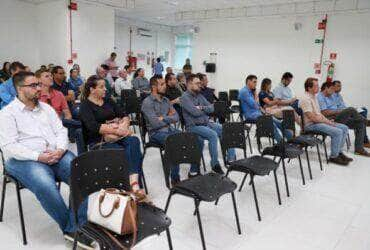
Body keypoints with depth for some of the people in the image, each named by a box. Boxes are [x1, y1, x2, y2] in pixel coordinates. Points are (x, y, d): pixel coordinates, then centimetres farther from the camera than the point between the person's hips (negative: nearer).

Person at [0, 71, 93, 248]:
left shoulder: (46, 108, 17)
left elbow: (61, 131, 12)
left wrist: (60, 150, -10)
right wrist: (39, 157, -19)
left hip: (56, 154, 5)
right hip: (24, 160, -4)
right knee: (46, 186, -35)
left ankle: (74, 228, -16)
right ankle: (71, 226, -12)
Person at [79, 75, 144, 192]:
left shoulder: (108, 101, 18)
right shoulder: (85, 105, 1)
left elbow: (124, 116, 14)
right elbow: (94, 127, -14)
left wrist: (124, 125, -9)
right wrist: (117, 130, -19)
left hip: (117, 137, 5)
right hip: (99, 142, -4)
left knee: (134, 141, -29)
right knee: (125, 153, -32)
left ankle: (134, 182, -38)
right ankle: (134, 182, -25)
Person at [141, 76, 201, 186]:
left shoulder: (166, 100, 16)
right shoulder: (147, 102, -7)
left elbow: (176, 117, 9)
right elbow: (155, 123, -16)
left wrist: (164, 118, -10)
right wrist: (169, 119, -2)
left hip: (171, 130, 7)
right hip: (157, 133, -7)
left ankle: (194, 172, -3)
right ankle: (175, 178, -23)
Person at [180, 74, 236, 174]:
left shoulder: (199, 95, 15)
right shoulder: (185, 97, -9)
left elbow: (211, 108, 8)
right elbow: (195, 112, -21)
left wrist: (202, 108, -11)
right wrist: (206, 110, -2)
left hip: (207, 123, 8)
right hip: (194, 126, -8)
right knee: (213, 135, -32)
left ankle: (231, 158, -1)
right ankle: (215, 164, -20)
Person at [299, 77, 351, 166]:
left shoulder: (314, 97, 15)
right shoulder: (305, 99, -18)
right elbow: (312, 117, -22)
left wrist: (328, 120, 5)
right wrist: (326, 121, -12)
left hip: (319, 121, 10)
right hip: (311, 125, -10)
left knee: (344, 128, 4)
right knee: (337, 132, -23)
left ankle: (339, 152, 10)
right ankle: (333, 157, -9)